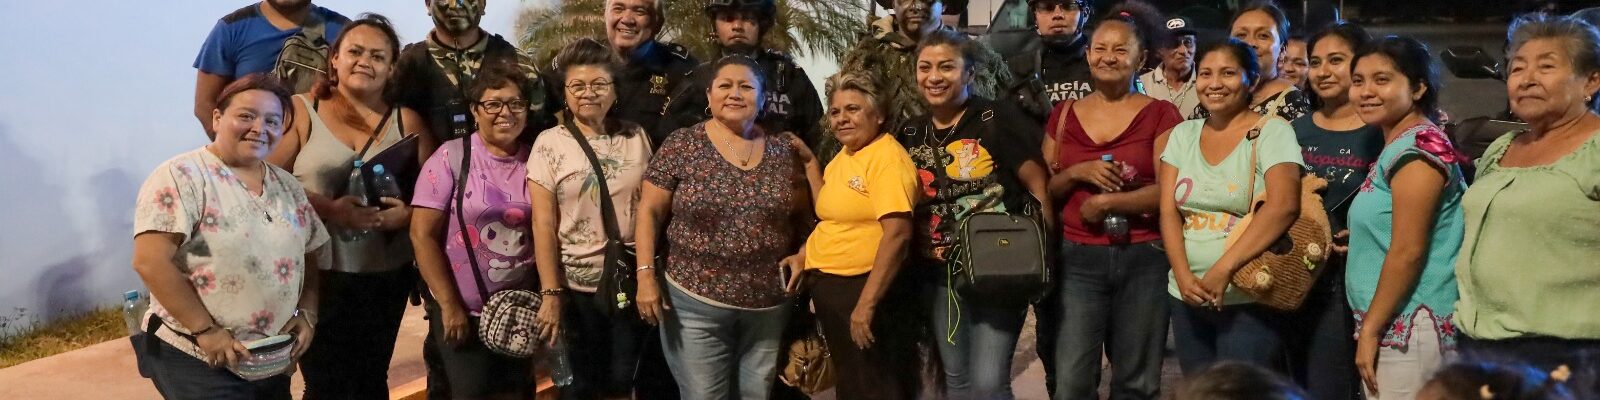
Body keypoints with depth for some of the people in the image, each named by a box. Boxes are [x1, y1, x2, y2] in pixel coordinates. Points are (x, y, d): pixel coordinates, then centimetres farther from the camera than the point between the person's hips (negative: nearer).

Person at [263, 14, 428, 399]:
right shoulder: (301, 111, -1)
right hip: (318, 274, -3)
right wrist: (328, 208, -20)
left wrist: (409, 213, -17)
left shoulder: (406, 120, 6)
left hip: (386, 276, 3)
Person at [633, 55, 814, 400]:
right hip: (695, 304, -3)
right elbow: (649, 212, -3)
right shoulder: (681, 146, -4)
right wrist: (646, 275, -10)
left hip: (770, 306, 3)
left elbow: (802, 216, 13)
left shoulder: (784, 150, 4)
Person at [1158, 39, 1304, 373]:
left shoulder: (1272, 132, -6)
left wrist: (1223, 270, -23)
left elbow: (1283, 206, -19)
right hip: (1187, 298, 5)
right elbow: (1168, 211, 4)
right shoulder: (1183, 134, 9)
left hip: (1249, 300, -5)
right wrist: (1183, 275, -11)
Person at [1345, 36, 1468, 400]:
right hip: (1395, 323, 9)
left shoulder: (1416, 149, -14)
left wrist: (1369, 329, -16)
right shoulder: (1399, 147, 15)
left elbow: (1408, 252, -19)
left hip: (1409, 327, -9)